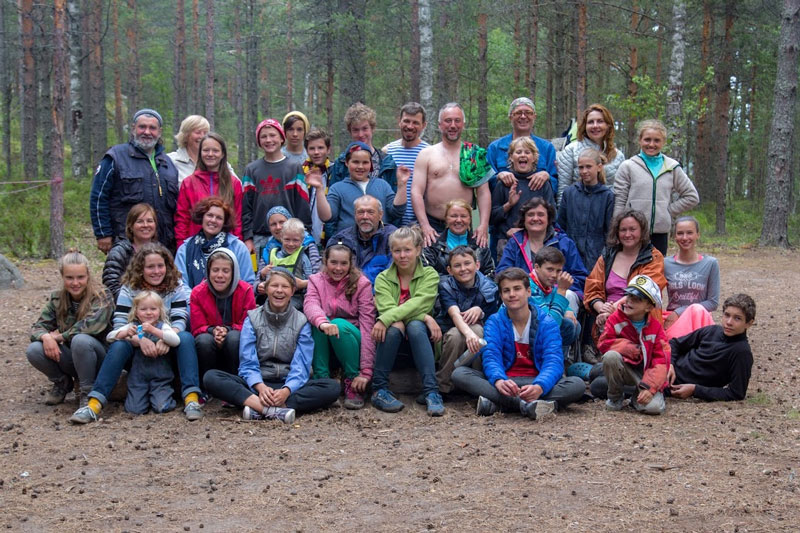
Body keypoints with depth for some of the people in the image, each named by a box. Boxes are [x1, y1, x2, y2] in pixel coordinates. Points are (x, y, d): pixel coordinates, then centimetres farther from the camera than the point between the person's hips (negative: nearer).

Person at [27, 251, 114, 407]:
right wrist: (46, 336, -25)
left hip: (98, 357, -4)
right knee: (33, 350, -21)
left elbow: (93, 325, -30)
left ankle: (87, 391, -15)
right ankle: (62, 383, 7)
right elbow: (38, 327, -1)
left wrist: (59, 336, -21)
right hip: (71, 358, 5)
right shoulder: (56, 299, 1)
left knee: (80, 340, -36)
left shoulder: (101, 296, -14)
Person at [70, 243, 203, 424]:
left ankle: (191, 399, -42)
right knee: (119, 344, -30)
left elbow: (180, 321, -12)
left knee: (186, 338, -30)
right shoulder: (129, 289, -1)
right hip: (138, 349, 0)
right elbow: (119, 324, -11)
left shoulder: (177, 288, 0)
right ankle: (94, 404, -38)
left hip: (167, 349, 0)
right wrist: (140, 339, -31)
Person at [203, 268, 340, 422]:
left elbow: (301, 366, -6)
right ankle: (274, 410, -42)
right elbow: (248, 363, -4)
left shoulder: (301, 322, 4)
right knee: (210, 377, -25)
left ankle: (257, 407, -36)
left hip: (290, 385, 0)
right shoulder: (252, 319, 6)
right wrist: (260, 387, -25)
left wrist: (287, 390, -27)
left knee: (333, 387, -28)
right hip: (257, 384, 0)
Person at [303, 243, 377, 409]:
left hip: (350, 339, -2)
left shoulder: (361, 283, -10)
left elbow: (367, 325, -19)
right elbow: (310, 304, -25)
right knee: (318, 322, -28)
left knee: (340, 324, -32)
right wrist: (322, 322, -50)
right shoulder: (316, 280, -3)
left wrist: (366, 371, -28)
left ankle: (353, 383, -19)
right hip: (324, 343, 2)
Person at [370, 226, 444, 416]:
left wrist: (385, 320, -33)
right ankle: (379, 390, -25)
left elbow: (418, 304, -19)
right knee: (393, 327, -31)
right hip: (392, 347, 1)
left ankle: (431, 391, -37)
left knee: (415, 326, -32)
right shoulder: (383, 278, 2)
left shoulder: (430, 275, 0)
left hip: (419, 344, 0)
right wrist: (426, 318, -24)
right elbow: (387, 309, -15)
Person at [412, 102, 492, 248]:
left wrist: (484, 225, -8)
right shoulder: (426, 154, 7)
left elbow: (483, 192, 5)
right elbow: (416, 192, -1)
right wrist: (425, 226, -13)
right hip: (432, 225, -1)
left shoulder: (474, 155, 9)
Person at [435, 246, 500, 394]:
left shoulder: (488, 287, -6)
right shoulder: (445, 286, -11)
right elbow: (455, 314, -29)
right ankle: (442, 387, -23)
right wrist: (468, 333, -49)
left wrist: (480, 311, -27)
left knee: (478, 330, -33)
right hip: (449, 334, -1)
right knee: (456, 334, -36)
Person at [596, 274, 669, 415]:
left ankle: (638, 397, 12)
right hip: (625, 367, 1)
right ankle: (614, 398, -9)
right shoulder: (615, 319, -3)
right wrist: (633, 349, -15)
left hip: (646, 374, -1)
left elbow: (661, 361, -10)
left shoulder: (656, 327, -5)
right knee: (611, 356, -34)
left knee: (654, 407, -28)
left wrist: (649, 387, -23)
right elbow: (603, 344, -12)